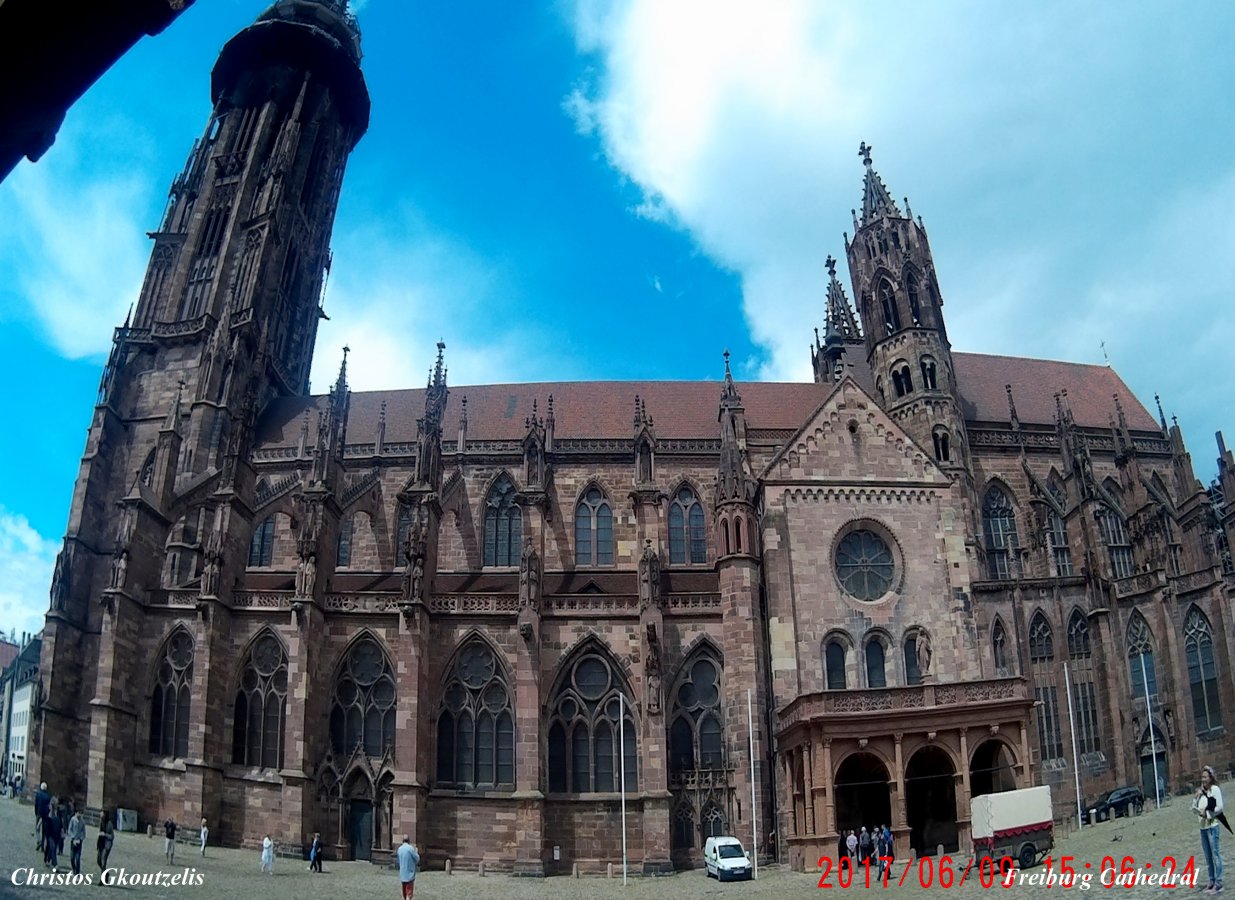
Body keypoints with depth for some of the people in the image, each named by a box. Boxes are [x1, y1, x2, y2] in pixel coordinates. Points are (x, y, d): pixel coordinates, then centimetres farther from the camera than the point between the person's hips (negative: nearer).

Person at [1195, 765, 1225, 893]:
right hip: (1203, 827, 7)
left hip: (1212, 826, -7)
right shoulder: (1201, 791, 12)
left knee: (1215, 854, -6)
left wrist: (1207, 813, -10)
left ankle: (1218, 884, -3)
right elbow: (1194, 809, 14)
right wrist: (1196, 798, -1)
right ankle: (1212, 882, 19)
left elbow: (1220, 807, -14)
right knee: (1208, 856, 12)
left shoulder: (1215, 789, -6)